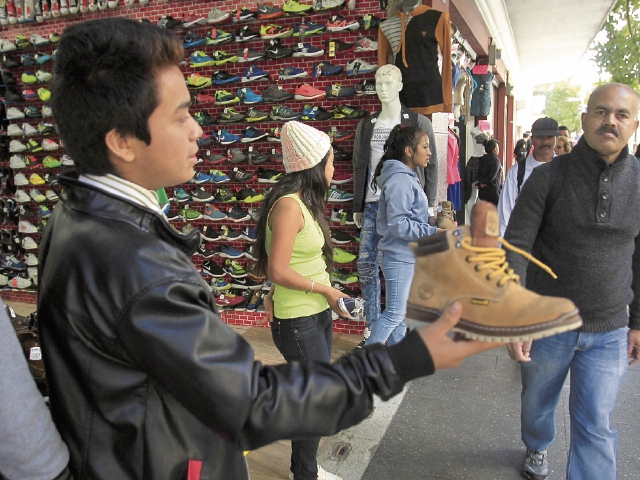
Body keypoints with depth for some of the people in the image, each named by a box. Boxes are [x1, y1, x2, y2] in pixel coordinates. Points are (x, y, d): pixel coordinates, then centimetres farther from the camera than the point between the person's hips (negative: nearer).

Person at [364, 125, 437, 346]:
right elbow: (398, 225, -24)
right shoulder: (400, 180, -20)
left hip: (407, 257, 10)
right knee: (394, 313, -2)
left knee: (400, 312, 18)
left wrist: (429, 220, 0)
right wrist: (433, 232, -23)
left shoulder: (407, 177, 12)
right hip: (399, 258, -10)